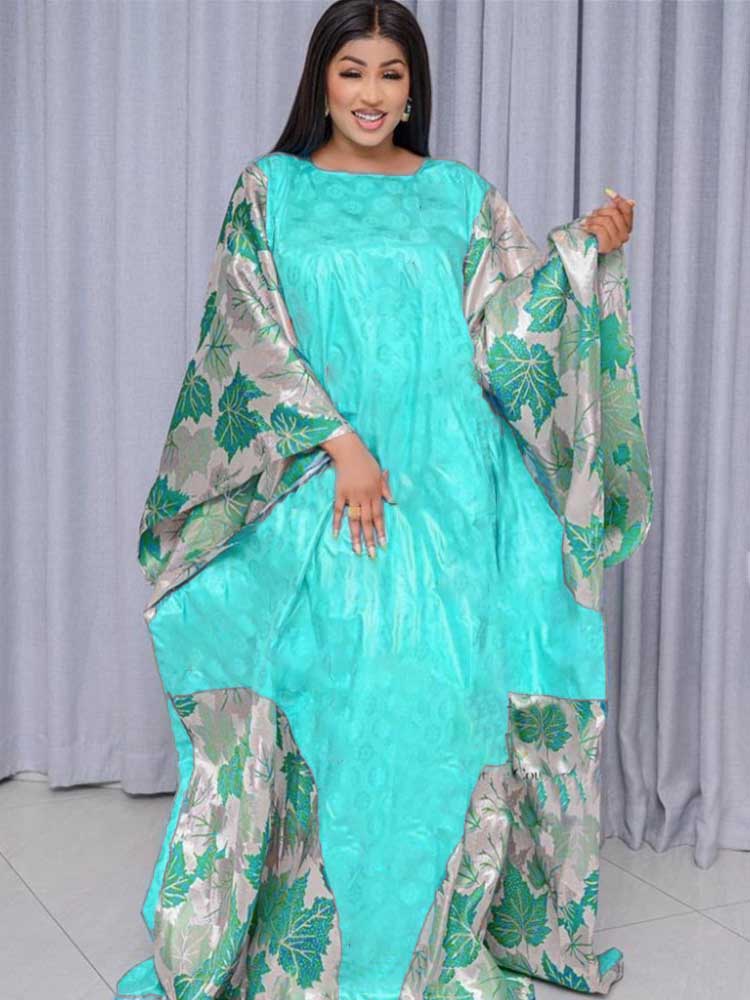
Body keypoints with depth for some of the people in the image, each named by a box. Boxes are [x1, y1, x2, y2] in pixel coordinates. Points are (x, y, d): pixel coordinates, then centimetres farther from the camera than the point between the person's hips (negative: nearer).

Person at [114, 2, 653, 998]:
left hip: (447, 495, 2)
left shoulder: (461, 195, 11)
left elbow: (506, 333, 6)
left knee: (444, 697, 2)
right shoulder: (270, 189, 7)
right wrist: (340, 445, -13)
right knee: (325, 701, 1)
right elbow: (257, 340, -3)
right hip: (317, 494, -1)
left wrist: (581, 251, -7)